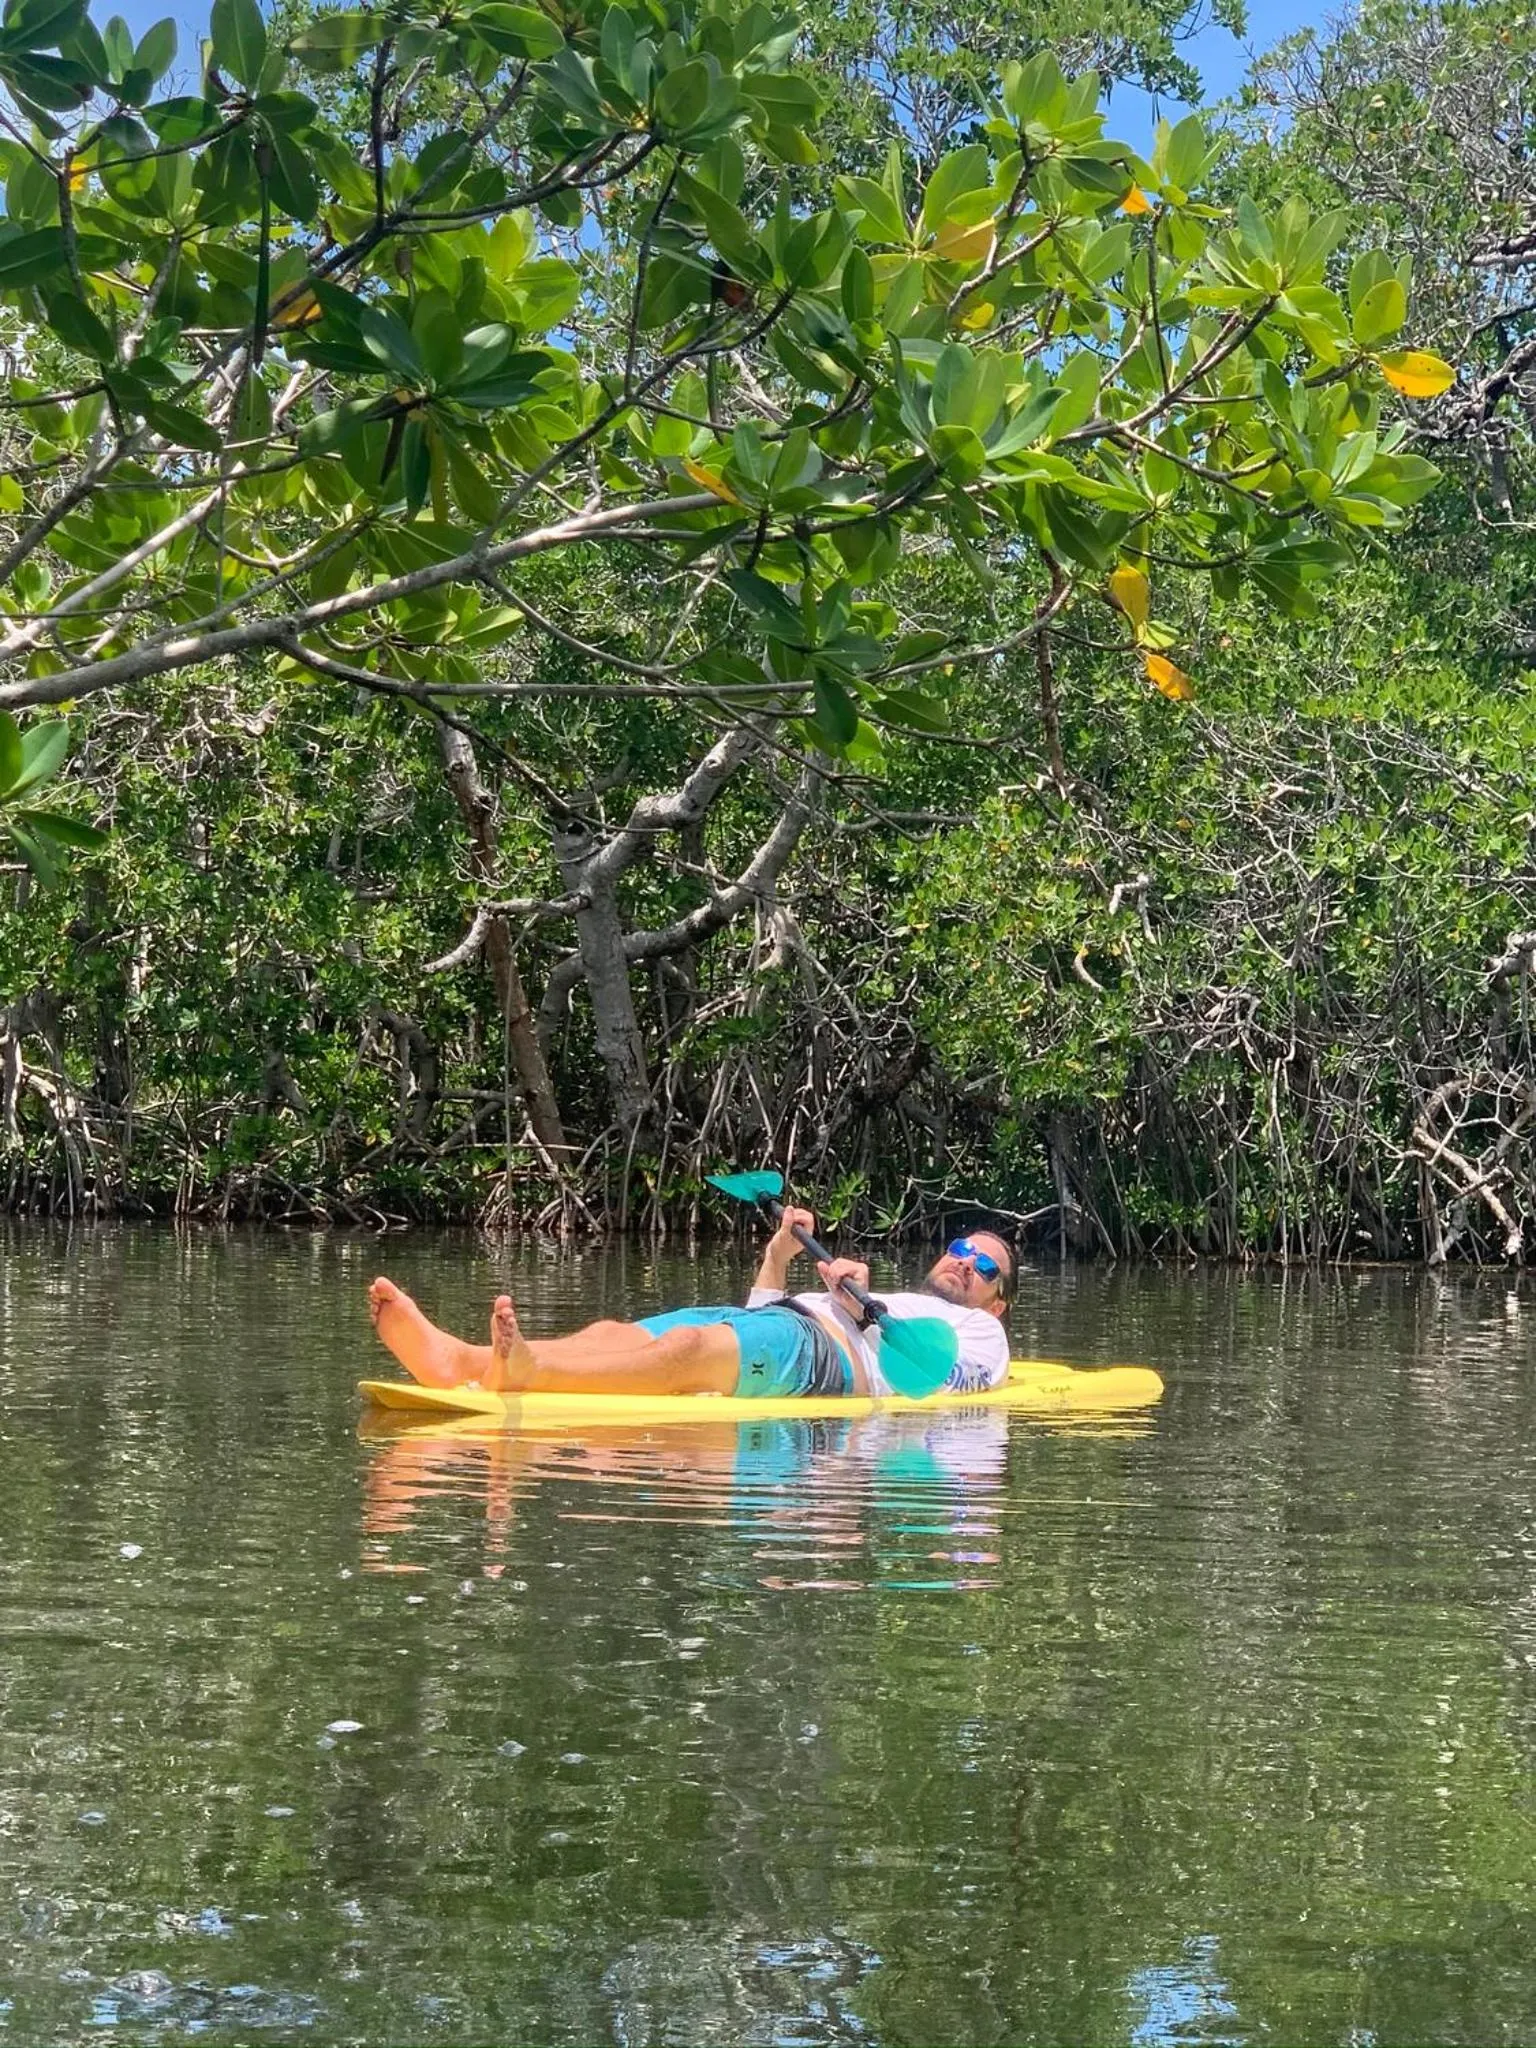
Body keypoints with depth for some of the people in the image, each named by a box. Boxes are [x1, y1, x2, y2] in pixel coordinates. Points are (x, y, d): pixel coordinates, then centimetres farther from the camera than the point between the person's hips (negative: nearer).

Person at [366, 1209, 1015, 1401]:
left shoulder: (981, 1336, 25)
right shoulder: (888, 1303, 47)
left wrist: (863, 1310, -9)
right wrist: (778, 1256, 28)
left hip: (830, 1355, -7)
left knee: (688, 1348, -38)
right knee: (611, 1336, -21)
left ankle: (529, 1374, -63)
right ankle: (462, 1361, -46)